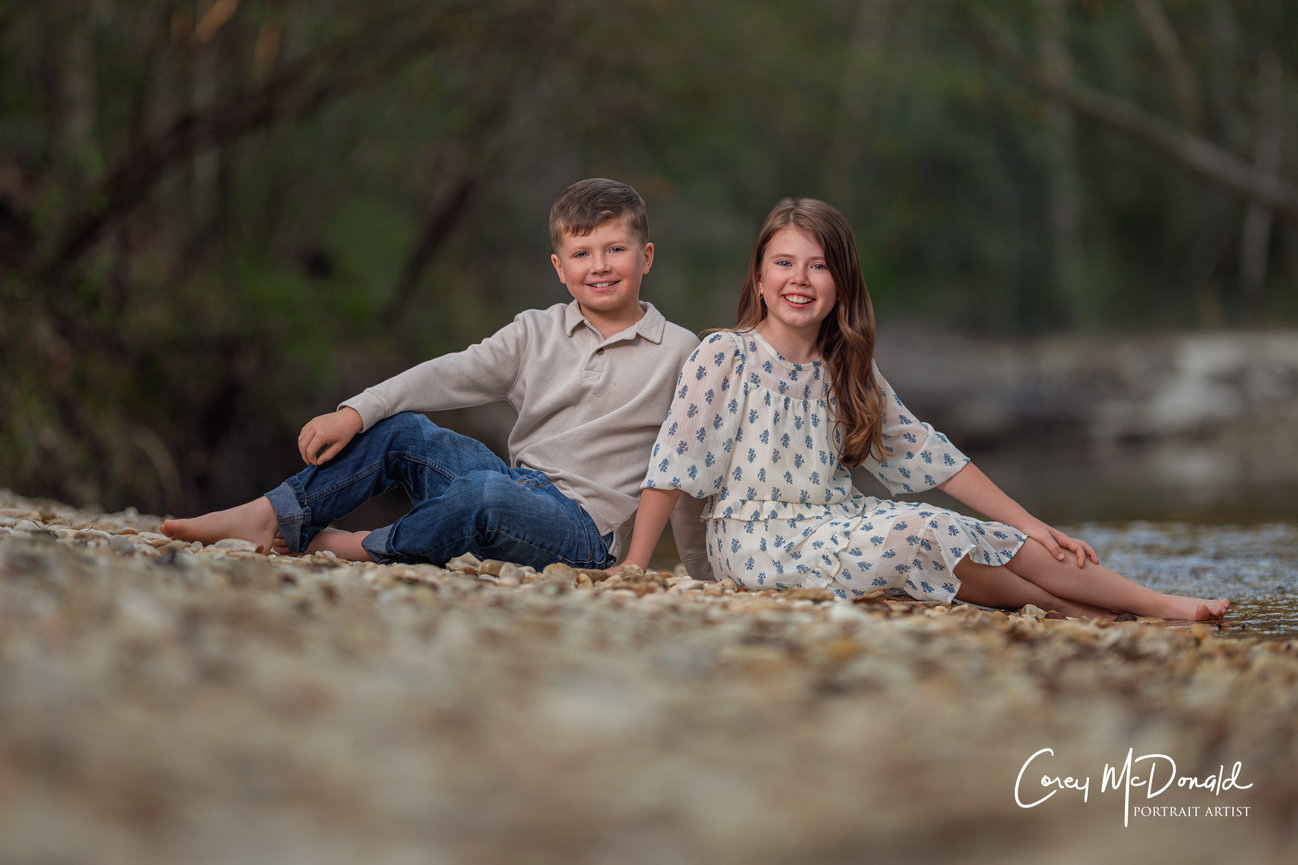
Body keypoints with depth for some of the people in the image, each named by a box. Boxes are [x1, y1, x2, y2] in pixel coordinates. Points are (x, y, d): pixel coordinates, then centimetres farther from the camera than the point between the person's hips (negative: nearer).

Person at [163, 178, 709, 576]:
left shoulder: (677, 353, 1)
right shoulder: (536, 332, 11)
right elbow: (452, 375, 0)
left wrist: (701, 571, 8)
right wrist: (355, 414, -13)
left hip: (582, 531, -5)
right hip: (518, 487, 5)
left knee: (489, 491, -36)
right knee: (401, 431, -10)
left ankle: (363, 549, -14)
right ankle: (271, 518, -10)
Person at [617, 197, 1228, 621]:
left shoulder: (849, 372, 9)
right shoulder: (724, 357, -8)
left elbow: (926, 456, 9)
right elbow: (674, 462, -11)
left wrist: (1029, 527, 4)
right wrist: (633, 570, -16)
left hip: (836, 522, 6)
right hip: (758, 537, -6)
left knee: (993, 541, -12)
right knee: (914, 535, -28)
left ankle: (1161, 605, -10)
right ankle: (1065, 605, -13)